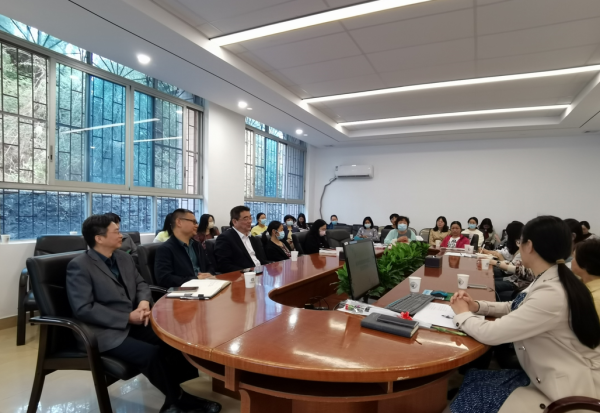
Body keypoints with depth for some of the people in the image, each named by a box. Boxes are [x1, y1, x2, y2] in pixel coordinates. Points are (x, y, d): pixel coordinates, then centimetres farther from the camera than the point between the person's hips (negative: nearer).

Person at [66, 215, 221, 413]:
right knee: (152, 353, -27)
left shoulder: (124, 257, 9)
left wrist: (144, 302, -8)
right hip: (106, 331, -7)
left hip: (134, 322, 7)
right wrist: (127, 318, -20)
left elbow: (140, 284, 16)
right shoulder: (79, 266, -12)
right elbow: (83, 309, -18)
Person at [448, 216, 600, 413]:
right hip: (549, 377, 8)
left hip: (569, 393, -8)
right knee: (472, 379, 7)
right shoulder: (550, 280, 0)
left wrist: (463, 314, -9)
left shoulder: (551, 295, -31)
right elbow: (515, 309, 14)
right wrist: (476, 306, -1)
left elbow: (490, 334, -29)